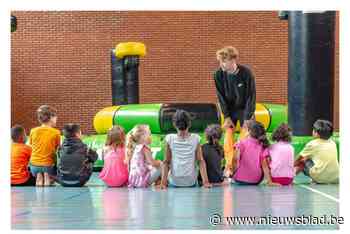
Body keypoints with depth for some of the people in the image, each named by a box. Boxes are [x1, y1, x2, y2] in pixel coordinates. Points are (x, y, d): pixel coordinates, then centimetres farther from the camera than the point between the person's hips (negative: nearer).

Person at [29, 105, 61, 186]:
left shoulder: (33, 131, -1)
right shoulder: (56, 133, -8)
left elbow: (31, 146, 8)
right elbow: (57, 149, -3)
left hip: (35, 164, 3)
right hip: (48, 164, -3)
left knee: (38, 177, 25)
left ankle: (39, 177, 3)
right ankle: (47, 177, -4)